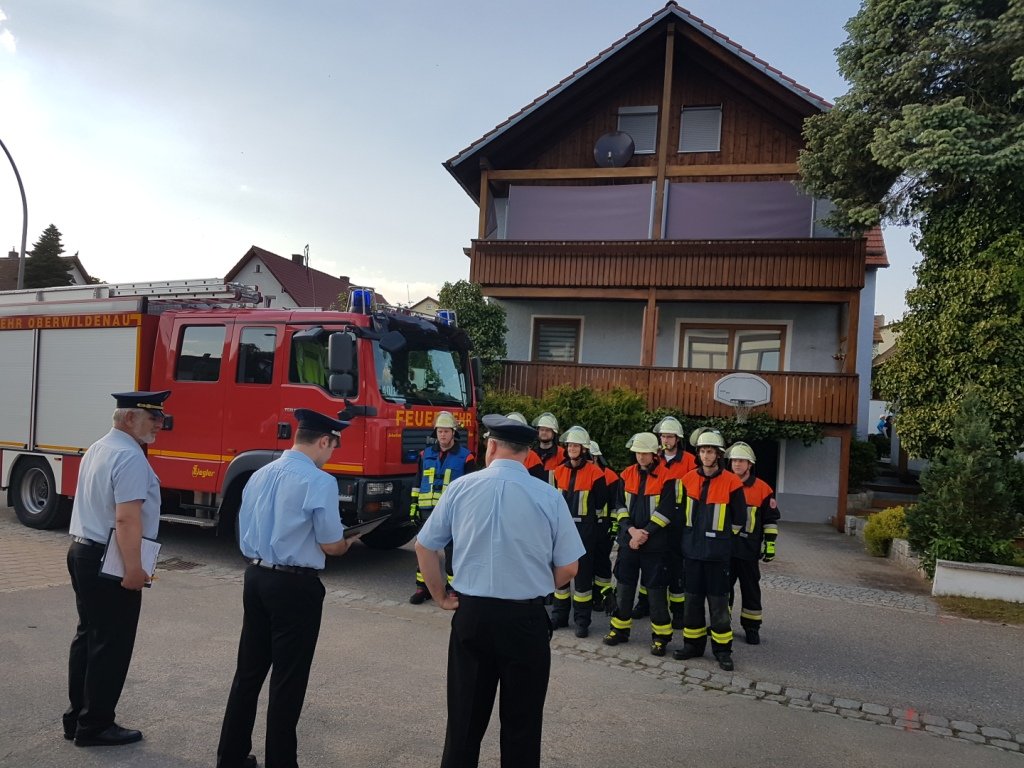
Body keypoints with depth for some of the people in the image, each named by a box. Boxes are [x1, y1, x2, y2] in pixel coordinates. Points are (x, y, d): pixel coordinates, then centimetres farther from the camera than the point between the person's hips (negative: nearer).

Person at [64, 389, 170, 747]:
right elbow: (127, 518, -26)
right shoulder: (130, 457, -19)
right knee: (111, 644, 1)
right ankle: (94, 726, 12)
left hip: (83, 552, 10)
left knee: (87, 636, 18)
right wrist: (134, 569, -25)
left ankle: (77, 717, 28)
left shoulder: (98, 449, 13)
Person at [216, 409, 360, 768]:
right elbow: (331, 545, -13)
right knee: (287, 680, 6)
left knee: (249, 671, 18)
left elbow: (246, 535, 13)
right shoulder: (319, 481, -17)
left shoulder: (258, 476, 7)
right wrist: (348, 542, 8)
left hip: (255, 577, 7)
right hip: (295, 586, -7)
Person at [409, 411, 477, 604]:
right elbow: (417, 483, 14)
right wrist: (414, 506, 9)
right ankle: (423, 587, 19)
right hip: (428, 510, 4)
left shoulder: (465, 457, -2)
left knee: (452, 550, 3)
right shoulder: (426, 454, 9)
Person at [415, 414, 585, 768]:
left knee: (465, 716, 16)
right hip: (527, 619, -1)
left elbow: (424, 547, 3)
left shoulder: (460, 488, -5)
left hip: (471, 615, 2)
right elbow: (568, 568, -4)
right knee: (522, 722, 14)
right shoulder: (549, 497, -9)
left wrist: (440, 595, 13)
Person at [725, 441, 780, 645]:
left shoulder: (763, 489, -4)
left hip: (749, 549, -2)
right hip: (724, 547, 3)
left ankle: (751, 627, 18)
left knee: (750, 588, 7)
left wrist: (770, 544, -3)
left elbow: (771, 520, 1)